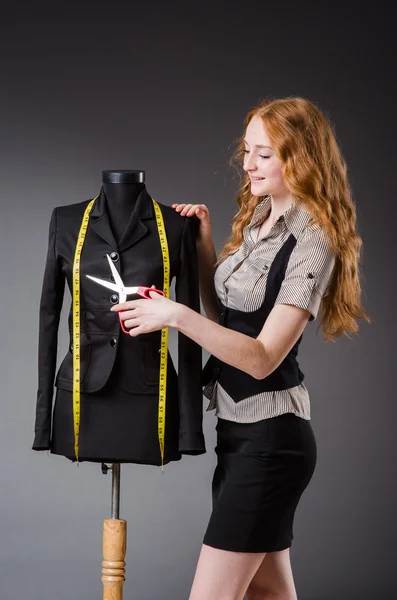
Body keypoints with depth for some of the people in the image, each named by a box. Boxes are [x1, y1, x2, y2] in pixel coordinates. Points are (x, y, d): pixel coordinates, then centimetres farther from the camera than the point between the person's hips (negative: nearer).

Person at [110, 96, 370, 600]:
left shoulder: (312, 242, -16)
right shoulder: (258, 220, 10)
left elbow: (263, 357, -21)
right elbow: (225, 316, 17)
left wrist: (176, 316, -28)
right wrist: (203, 244, 6)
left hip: (270, 436, -9)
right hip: (239, 427, 9)